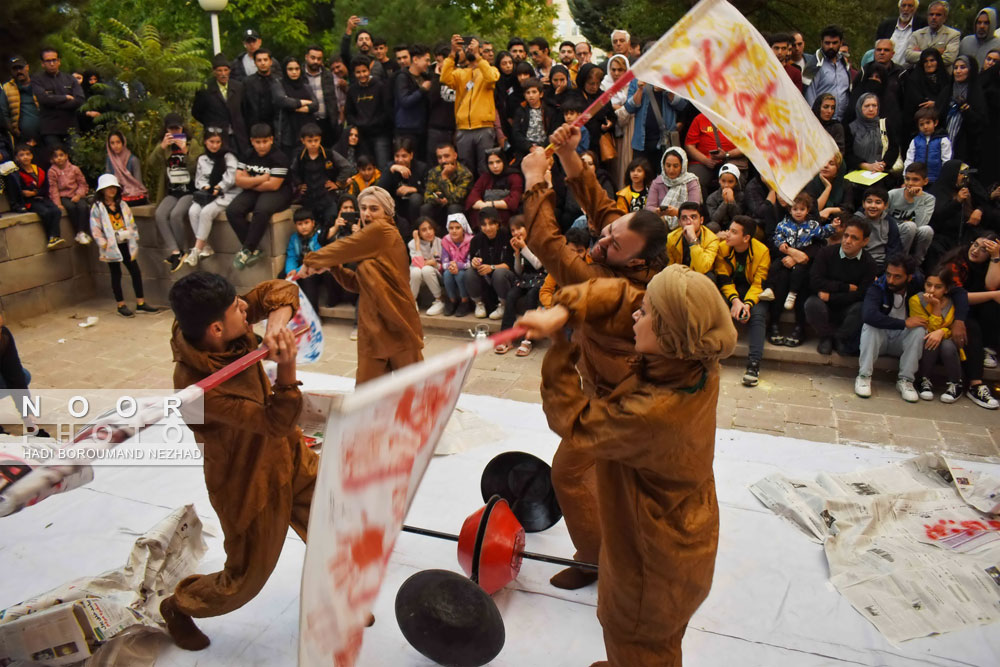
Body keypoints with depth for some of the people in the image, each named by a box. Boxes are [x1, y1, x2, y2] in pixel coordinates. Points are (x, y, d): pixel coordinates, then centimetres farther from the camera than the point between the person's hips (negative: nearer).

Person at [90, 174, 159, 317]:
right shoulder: (97, 207, -4)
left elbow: (131, 223, 13)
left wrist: (134, 239, 6)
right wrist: (104, 244, -14)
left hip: (125, 244, 5)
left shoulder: (122, 204, 12)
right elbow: (95, 229, -9)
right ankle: (121, 306, 11)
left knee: (136, 272, 3)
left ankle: (140, 303, 10)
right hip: (112, 246, -5)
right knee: (116, 274, 3)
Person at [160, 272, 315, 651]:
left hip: (287, 455, 7)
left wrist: (277, 320, -32)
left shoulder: (229, 328, -18)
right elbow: (277, 422, -34)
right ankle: (178, 608, 45)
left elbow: (282, 291, -11)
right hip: (248, 483, -7)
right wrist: (287, 368, -48)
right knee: (246, 579, 15)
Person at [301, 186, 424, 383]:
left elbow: (342, 247, -10)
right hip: (372, 322, 8)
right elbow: (359, 284, 15)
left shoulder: (383, 231, -11)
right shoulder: (371, 239, 15)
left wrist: (312, 260, 4)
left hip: (396, 321, -8)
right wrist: (334, 267, 2)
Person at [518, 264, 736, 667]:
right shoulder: (698, 365, -18)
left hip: (653, 554, -8)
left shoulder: (652, 414, -42)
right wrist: (564, 310, -26)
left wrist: (558, 351, -18)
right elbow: (623, 298, -12)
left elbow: (575, 425, -24)